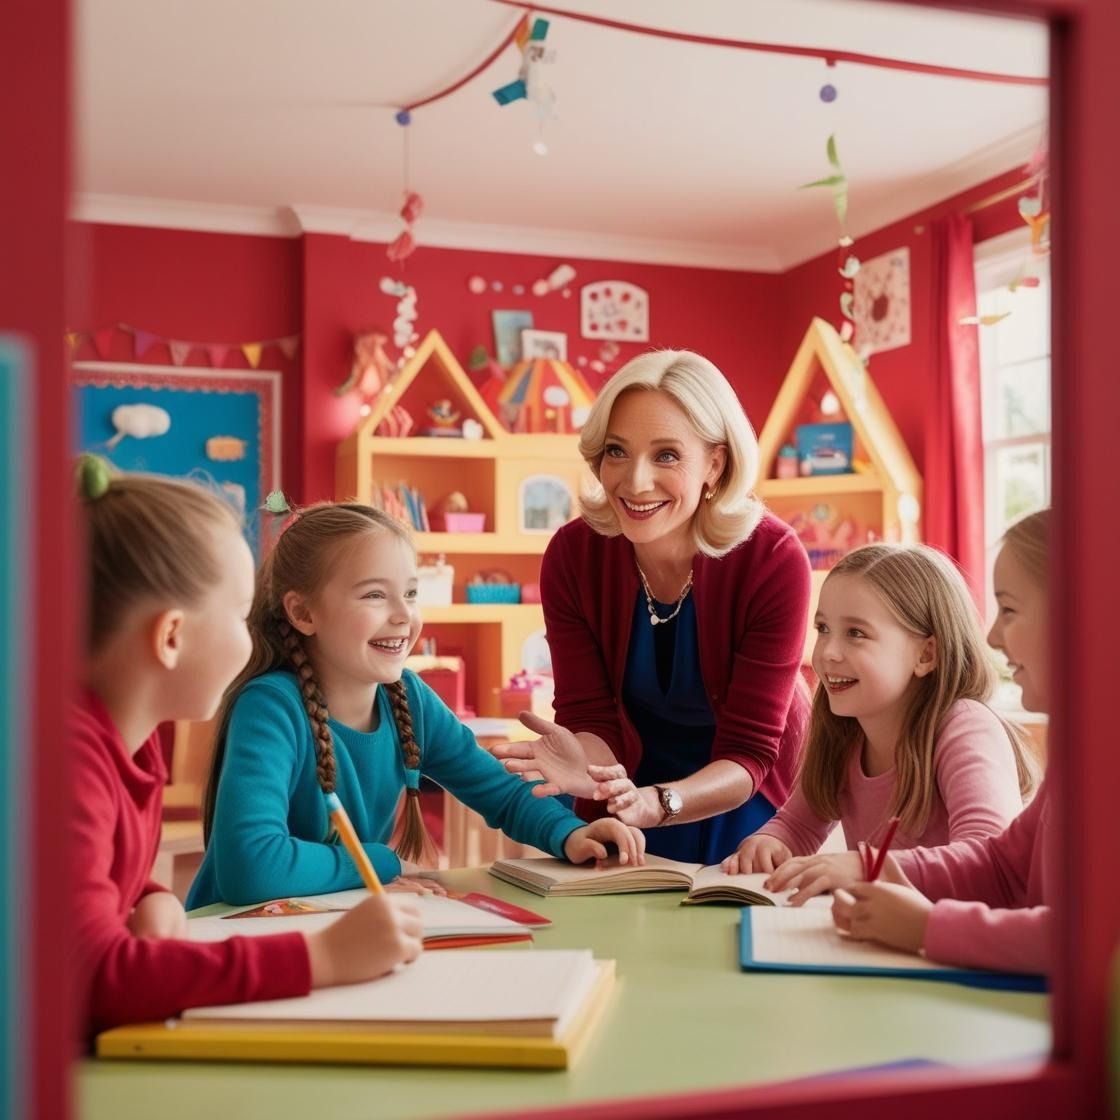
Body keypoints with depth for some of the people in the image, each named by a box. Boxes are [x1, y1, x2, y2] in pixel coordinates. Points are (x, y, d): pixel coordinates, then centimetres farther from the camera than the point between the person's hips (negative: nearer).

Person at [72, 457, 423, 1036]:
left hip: (90, 1037, 8)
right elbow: (95, 974, -34)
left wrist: (155, 900, -6)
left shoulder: (130, 735, 3)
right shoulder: (68, 749, -24)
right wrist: (325, 955, -32)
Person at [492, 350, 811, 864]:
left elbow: (746, 753, -24)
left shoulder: (774, 562, -25)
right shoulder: (572, 556, -19)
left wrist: (657, 803, -43)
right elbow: (590, 718, -16)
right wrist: (590, 768, -40)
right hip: (628, 792, 2)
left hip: (745, 803, -1)